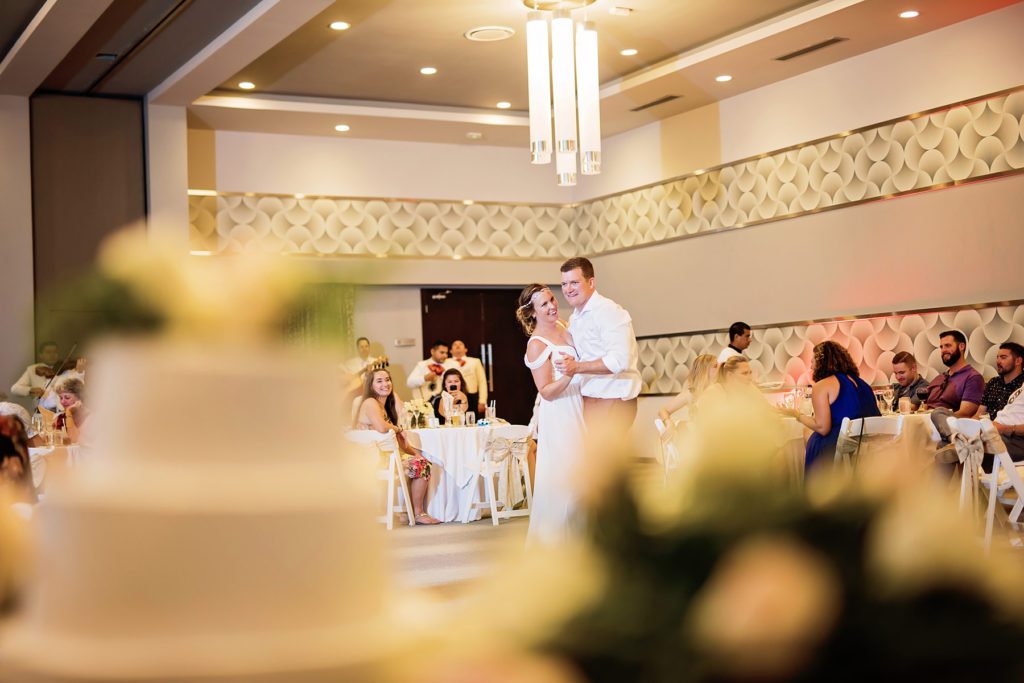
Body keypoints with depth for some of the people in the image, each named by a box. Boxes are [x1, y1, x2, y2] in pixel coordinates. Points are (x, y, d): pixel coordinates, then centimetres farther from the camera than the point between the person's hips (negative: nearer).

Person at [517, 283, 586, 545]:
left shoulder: (562, 325, 5)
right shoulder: (536, 344, -18)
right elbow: (547, 392, -20)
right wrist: (568, 375, -34)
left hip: (578, 410, 8)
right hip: (558, 416, -8)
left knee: (578, 472, 14)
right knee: (560, 476, -5)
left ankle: (575, 531, 27)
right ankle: (552, 536, 6)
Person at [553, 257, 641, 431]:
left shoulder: (608, 311, -14)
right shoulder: (574, 319, 15)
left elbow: (620, 360, -24)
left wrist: (577, 367, -24)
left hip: (613, 400, -8)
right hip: (589, 400, 8)